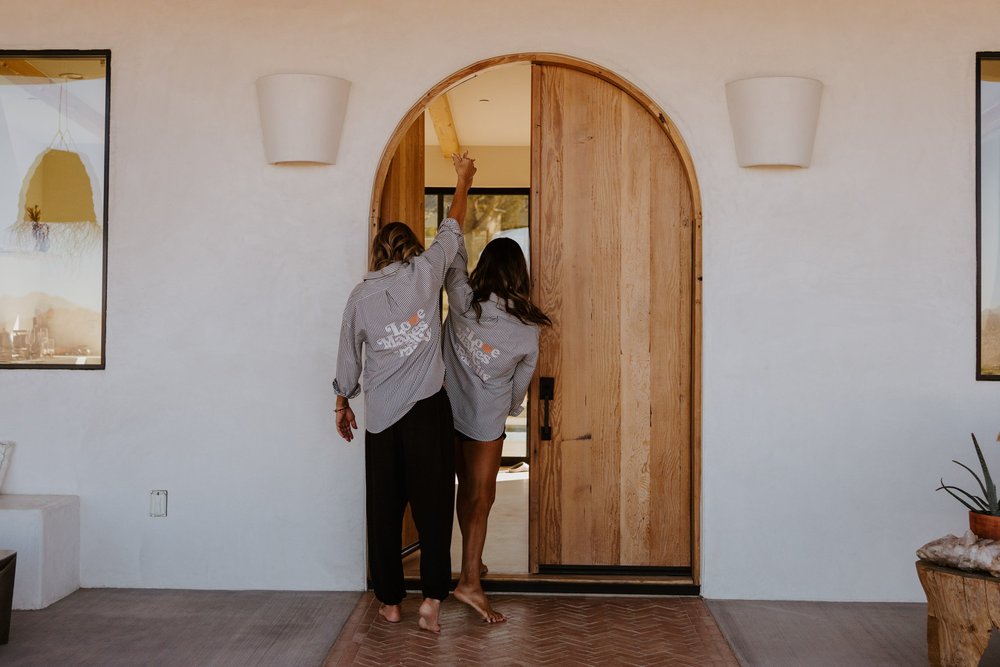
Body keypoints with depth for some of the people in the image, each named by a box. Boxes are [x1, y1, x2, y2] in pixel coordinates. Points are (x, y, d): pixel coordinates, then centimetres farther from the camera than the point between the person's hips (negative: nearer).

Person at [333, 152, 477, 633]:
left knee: (385, 509, 10)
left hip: (381, 416, 2)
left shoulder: (360, 296, 5)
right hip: (426, 409, -2)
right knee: (433, 504, 1)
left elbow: (348, 358, 12)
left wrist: (343, 403, 26)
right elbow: (452, 229, 14)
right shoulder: (425, 273, 0)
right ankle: (432, 597, -4)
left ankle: (390, 601, 18)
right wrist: (464, 180, 29)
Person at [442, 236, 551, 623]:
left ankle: (472, 564, 33)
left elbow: (455, 261, 6)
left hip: (449, 409, 4)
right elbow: (521, 384, -1)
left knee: (467, 488, 19)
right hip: (485, 420, -4)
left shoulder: (463, 302, -15)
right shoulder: (529, 329, -14)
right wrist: (511, 409, 19)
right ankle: (470, 580, -1)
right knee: (481, 497, 3)